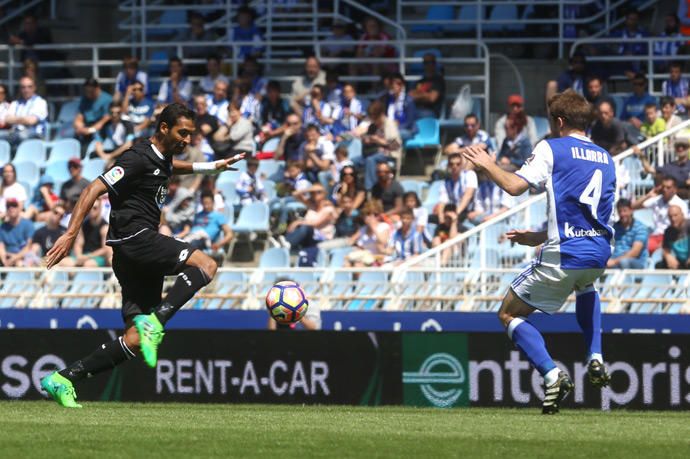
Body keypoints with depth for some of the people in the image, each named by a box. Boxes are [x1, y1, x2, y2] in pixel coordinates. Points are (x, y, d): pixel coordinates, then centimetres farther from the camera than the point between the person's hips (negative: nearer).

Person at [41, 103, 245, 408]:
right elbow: (94, 189, -16)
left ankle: (62, 380, -2)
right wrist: (71, 234, -23)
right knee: (206, 265, -19)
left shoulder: (162, 160, 19)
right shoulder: (138, 159, -10)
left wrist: (213, 167, 46)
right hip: (133, 237, -9)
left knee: (136, 340, -1)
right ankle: (154, 322, -31)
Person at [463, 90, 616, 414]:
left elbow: (514, 186, -14)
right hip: (599, 254, 6)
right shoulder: (605, 159, 18)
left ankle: (552, 375, -11)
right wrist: (537, 237, 25)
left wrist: (487, 165, 5)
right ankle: (596, 359, 23)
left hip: (562, 258, -6)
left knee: (509, 314, 10)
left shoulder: (551, 149, -2)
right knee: (585, 287, 43)